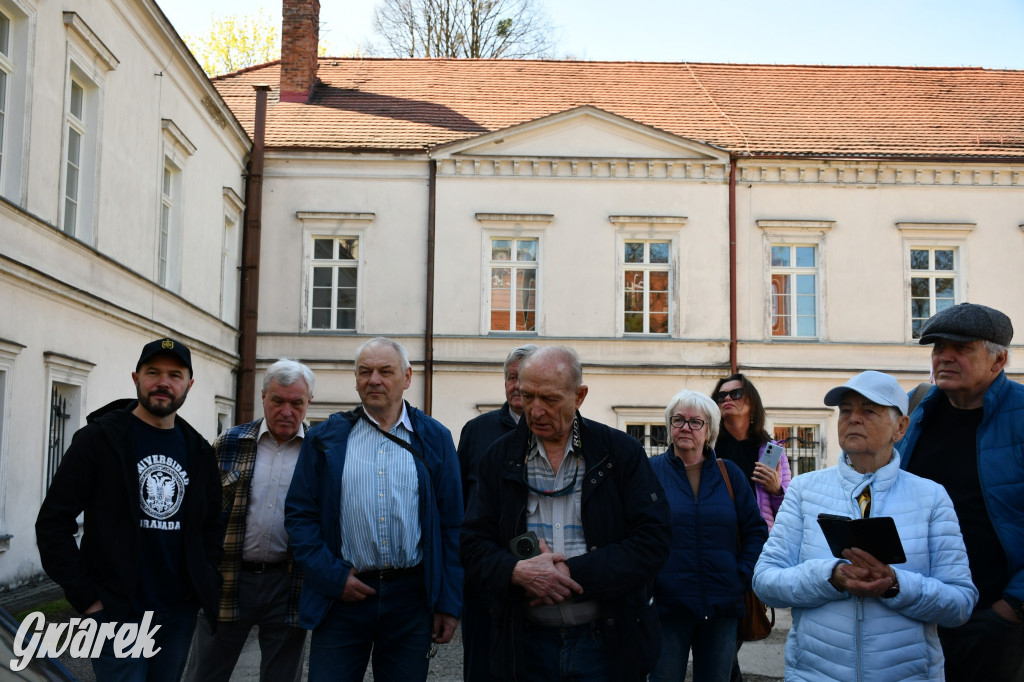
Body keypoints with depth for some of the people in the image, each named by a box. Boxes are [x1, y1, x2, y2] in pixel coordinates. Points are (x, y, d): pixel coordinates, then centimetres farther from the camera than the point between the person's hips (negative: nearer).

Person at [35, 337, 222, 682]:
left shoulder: (198, 451, 8)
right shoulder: (100, 439, -6)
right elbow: (53, 523, -8)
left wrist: (204, 584, 5)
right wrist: (85, 597, -12)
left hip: (180, 612, 5)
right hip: (117, 613, -4)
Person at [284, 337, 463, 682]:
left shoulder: (435, 440, 5)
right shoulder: (325, 438, 5)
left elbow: (451, 525, 4)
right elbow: (299, 514, 3)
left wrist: (449, 603, 0)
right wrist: (333, 576, -8)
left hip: (412, 599, 1)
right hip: (342, 596, 0)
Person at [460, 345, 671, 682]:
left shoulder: (623, 453, -2)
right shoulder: (500, 458, 4)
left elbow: (653, 540, -8)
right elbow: (473, 542, 4)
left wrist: (574, 573, -16)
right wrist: (516, 571, -17)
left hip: (607, 642, -1)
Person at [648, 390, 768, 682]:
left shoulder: (729, 474, 8)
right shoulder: (651, 471, 0)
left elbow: (756, 530, 9)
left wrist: (743, 575, -1)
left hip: (722, 609, 3)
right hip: (666, 606, -2)